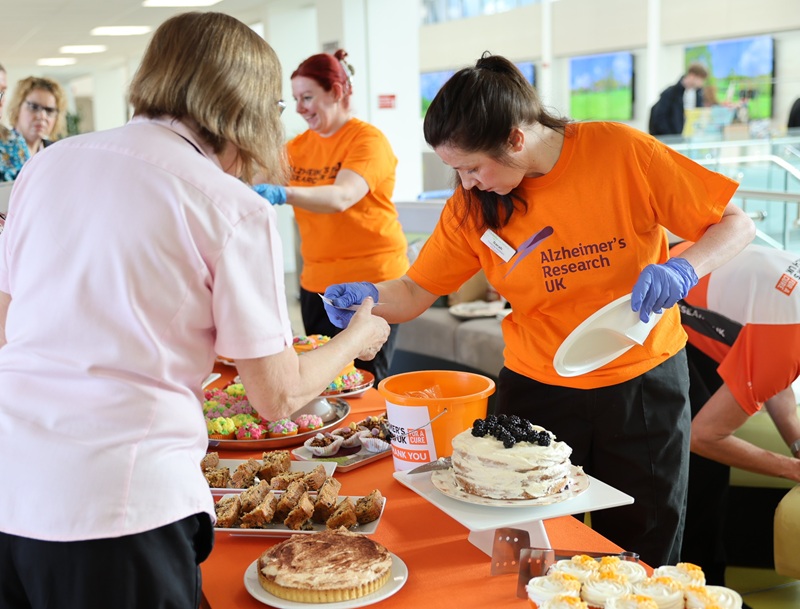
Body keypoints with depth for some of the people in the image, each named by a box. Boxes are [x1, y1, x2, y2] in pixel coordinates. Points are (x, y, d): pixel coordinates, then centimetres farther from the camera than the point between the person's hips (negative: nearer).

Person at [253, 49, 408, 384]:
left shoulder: (368, 139, -10)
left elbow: (341, 197, -27)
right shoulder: (299, 145, 10)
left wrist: (282, 193, -42)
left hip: (369, 281, -6)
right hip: (316, 283, 7)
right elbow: (263, 181, 7)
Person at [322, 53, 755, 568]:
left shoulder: (620, 151, -16)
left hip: (645, 384, -1)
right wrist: (367, 296, -25)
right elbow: (414, 293, -4)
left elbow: (735, 223, -10)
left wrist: (682, 270, -29)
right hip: (538, 388, 2)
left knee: (642, 561, 13)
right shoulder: (473, 207, -7)